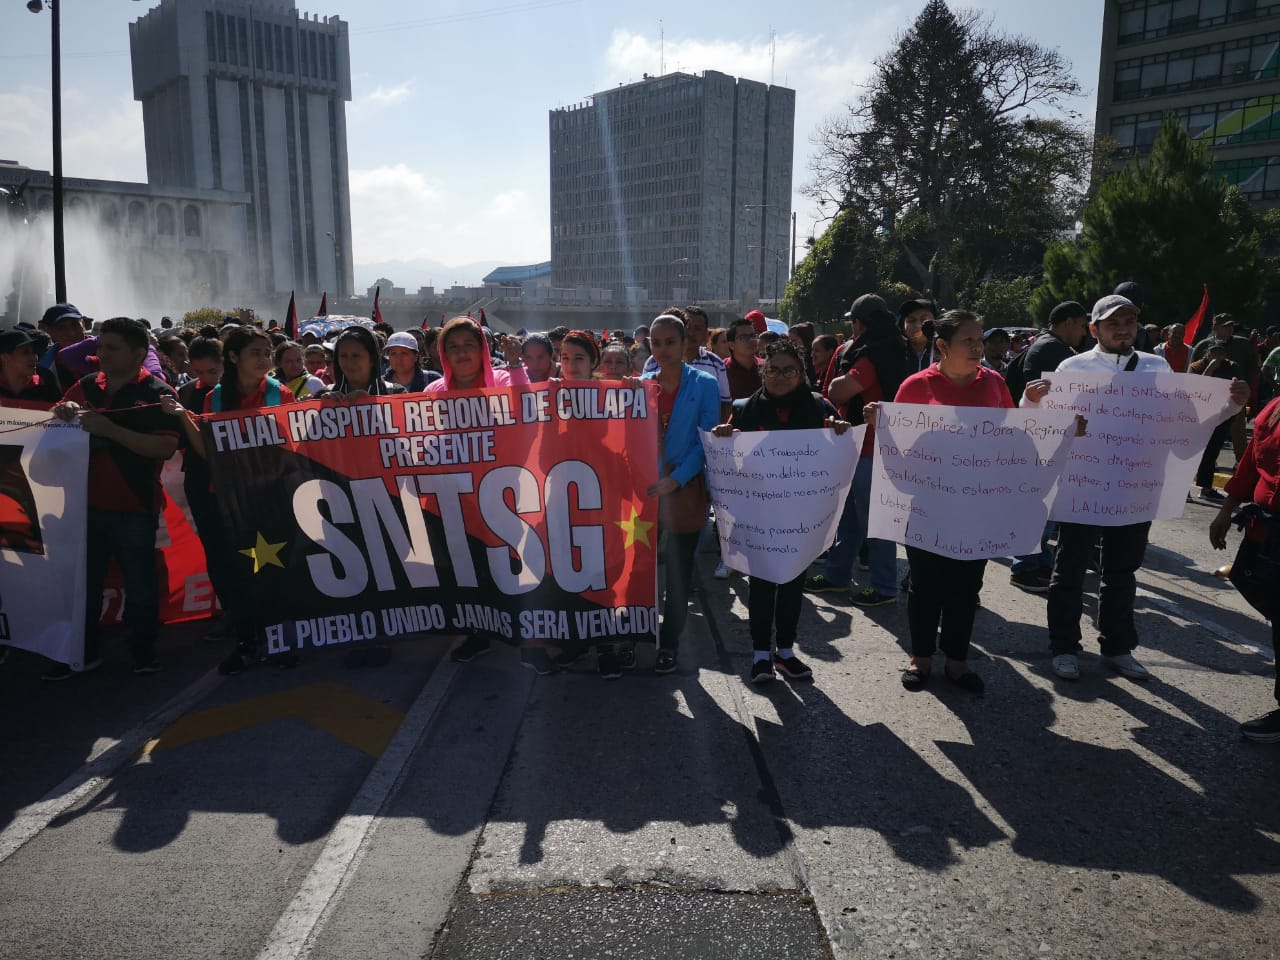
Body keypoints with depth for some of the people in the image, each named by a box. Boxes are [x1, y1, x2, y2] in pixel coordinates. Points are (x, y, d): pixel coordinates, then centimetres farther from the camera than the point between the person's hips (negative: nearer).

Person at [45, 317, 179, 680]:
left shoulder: (156, 392, -8)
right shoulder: (86, 385, 8)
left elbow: (166, 448, -19)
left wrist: (109, 429, -24)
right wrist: (63, 415, -5)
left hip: (134, 504, -5)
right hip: (88, 499, 5)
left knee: (139, 581, 5)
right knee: (83, 579, 13)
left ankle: (143, 651, 19)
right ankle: (84, 651, 27)